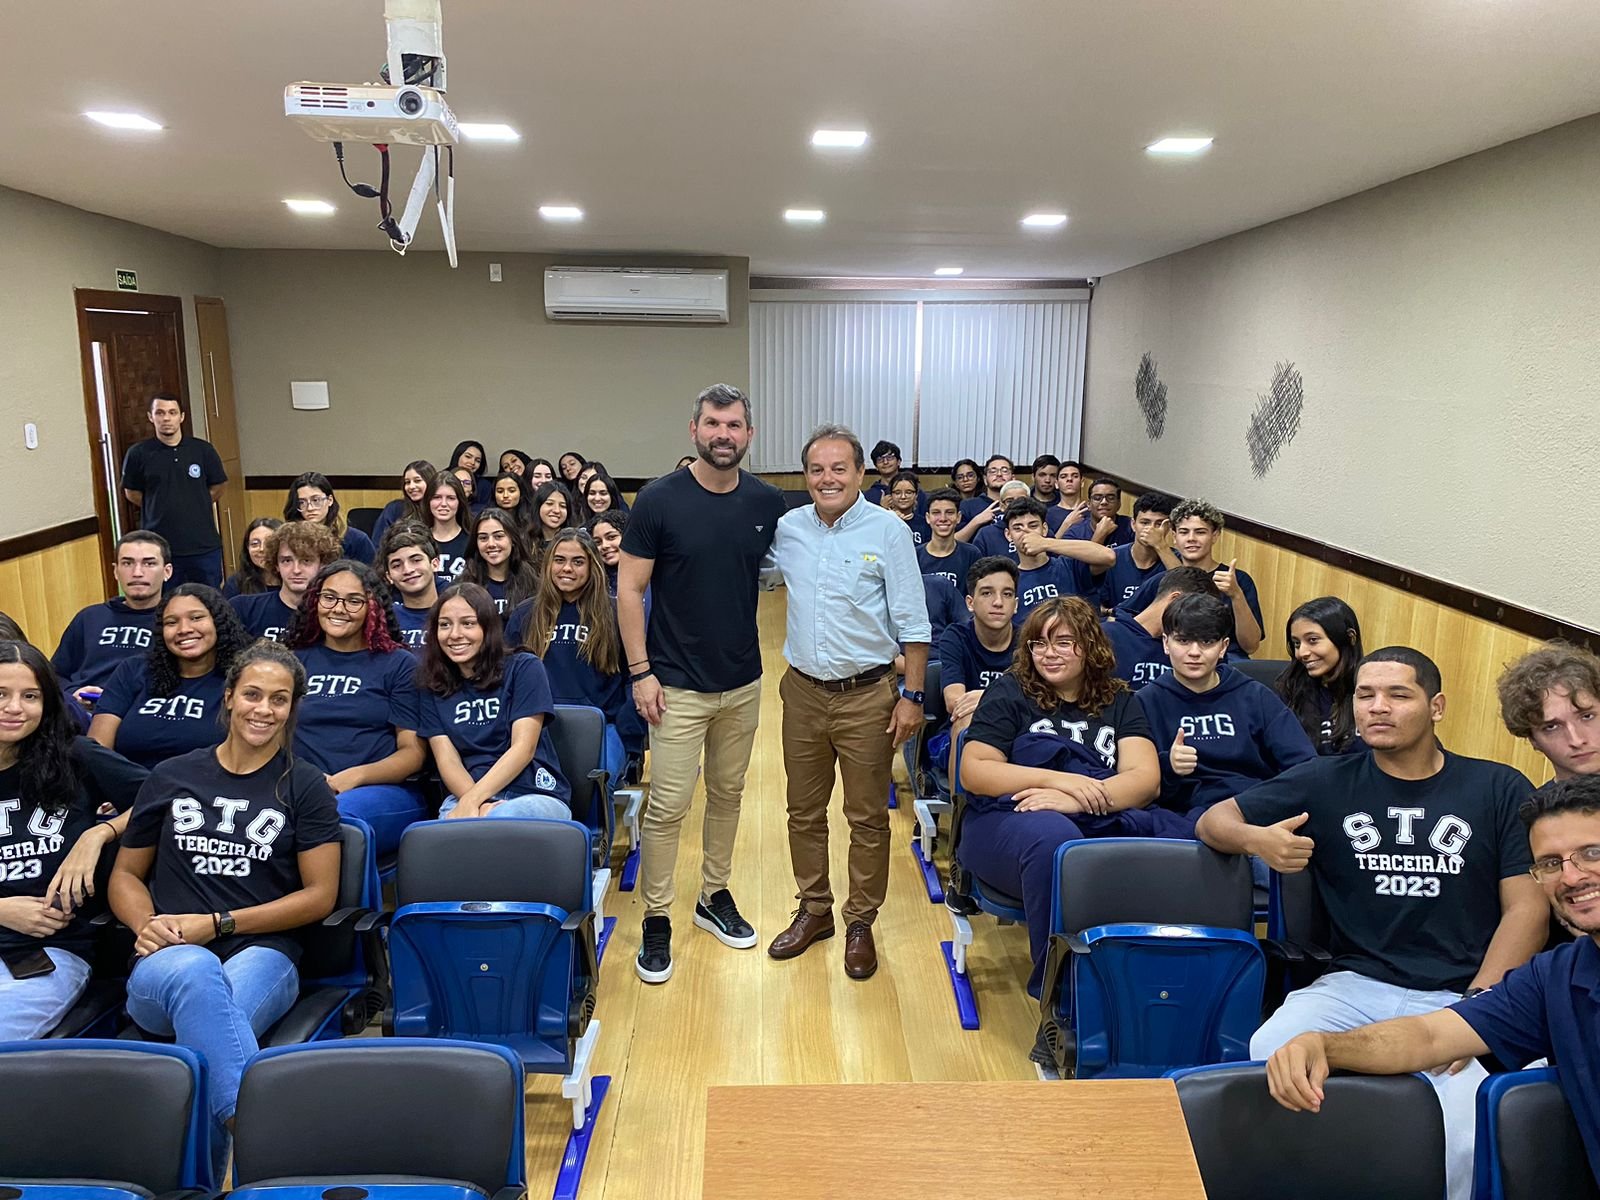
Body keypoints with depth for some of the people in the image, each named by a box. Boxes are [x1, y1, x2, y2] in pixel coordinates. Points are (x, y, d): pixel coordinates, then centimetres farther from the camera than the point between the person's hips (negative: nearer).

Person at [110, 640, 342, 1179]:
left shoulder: (305, 787, 9)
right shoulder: (170, 777, 16)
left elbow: (320, 895, 4)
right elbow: (126, 874, 20)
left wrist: (216, 923, -6)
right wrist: (146, 924, -3)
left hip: (261, 955, -1)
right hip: (166, 964, 1)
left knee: (206, 1021, -38)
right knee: (196, 972, -38)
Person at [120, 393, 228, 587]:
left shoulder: (203, 450, 2)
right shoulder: (137, 453, -1)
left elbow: (217, 490, 11)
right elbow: (132, 493, 10)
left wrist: (193, 509, 7)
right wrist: (160, 511, 8)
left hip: (204, 547, 1)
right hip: (159, 548, -1)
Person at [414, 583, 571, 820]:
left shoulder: (524, 668, 3)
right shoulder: (432, 685, 13)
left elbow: (523, 748, -6)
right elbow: (447, 760, 3)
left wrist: (471, 801, -18)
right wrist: (479, 807, -17)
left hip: (535, 794, -2)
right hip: (466, 794, 2)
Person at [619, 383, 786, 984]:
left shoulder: (768, 503, -1)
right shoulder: (659, 500, -11)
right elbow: (629, 589, -8)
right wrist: (640, 671, -11)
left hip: (743, 681, 4)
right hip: (678, 684, -4)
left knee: (728, 794, 16)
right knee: (668, 805, -1)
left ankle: (715, 896, 34)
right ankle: (656, 919, 15)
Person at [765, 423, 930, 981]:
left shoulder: (888, 531, -9)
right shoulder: (786, 528, 1)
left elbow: (912, 622, -7)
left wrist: (912, 695, -9)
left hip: (867, 695, -4)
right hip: (803, 691, 4)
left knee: (867, 817, 8)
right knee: (804, 811, 15)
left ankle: (861, 923, 24)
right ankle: (814, 910, 33)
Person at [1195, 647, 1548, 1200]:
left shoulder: (1500, 790, 9)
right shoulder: (1327, 782, 10)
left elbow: (1526, 909, 3)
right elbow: (1213, 820, 11)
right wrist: (1256, 838, -14)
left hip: (1462, 996, -1)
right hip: (1356, 985, 1)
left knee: (1468, 1136, -30)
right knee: (1266, 1060, -27)